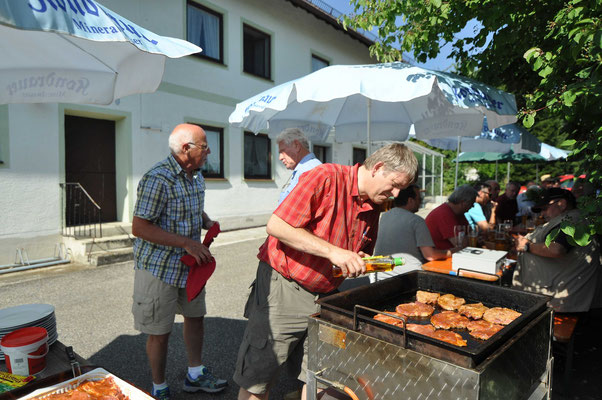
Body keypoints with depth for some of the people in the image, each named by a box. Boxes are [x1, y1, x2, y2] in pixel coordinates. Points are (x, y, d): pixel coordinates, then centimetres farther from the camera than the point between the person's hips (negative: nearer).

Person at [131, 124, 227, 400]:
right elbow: (139, 228, -24)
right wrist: (186, 242, -26)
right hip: (159, 268, -8)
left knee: (195, 316, 19)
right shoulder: (158, 179, -22)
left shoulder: (196, 176, 6)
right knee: (159, 332, 6)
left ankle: (195, 375, 39)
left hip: (190, 264, 8)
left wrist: (209, 223, -1)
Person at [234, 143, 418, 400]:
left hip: (324, 296, 7)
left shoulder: (373, 208, 7)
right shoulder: (325, 177, -17)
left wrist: (360, 263, -4)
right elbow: (276, 226, -22)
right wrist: (332, 251, -24)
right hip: (283, 288, -6)